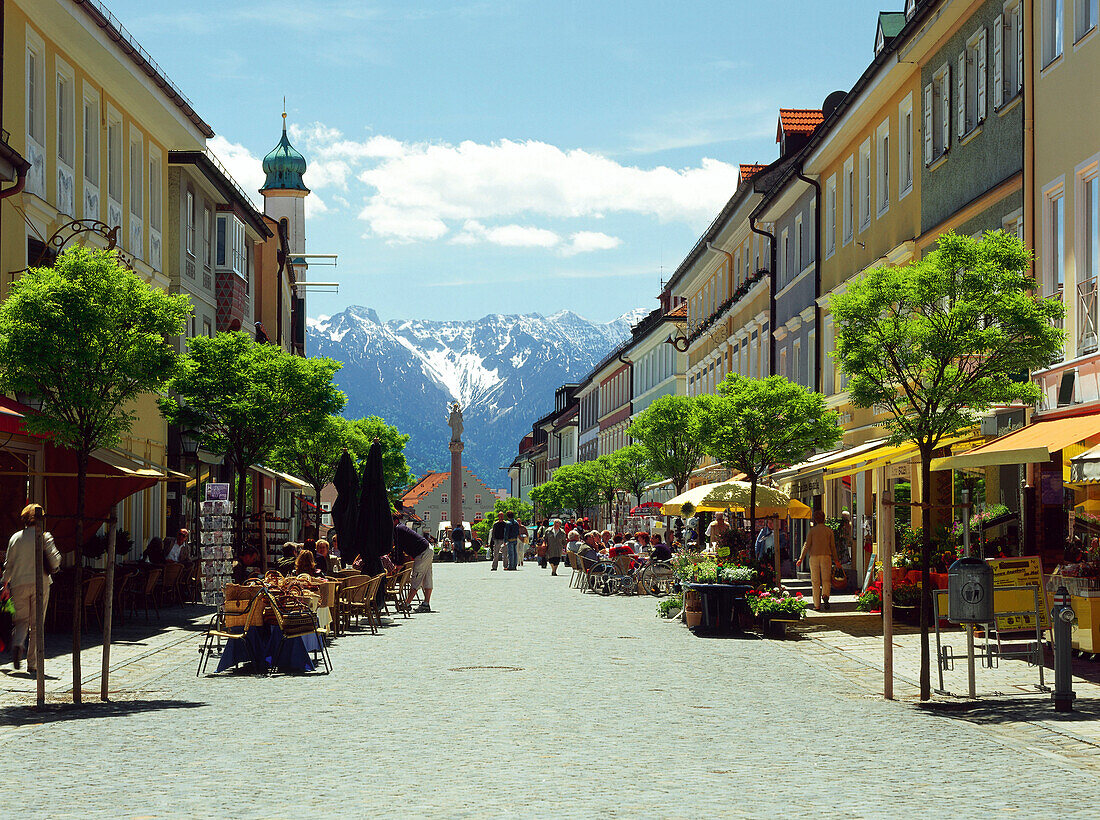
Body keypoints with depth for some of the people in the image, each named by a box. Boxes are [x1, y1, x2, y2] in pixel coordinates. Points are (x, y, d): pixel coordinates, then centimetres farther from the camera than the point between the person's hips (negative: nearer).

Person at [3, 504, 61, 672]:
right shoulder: (44, 537, -3)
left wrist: (6, 583, 19)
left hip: (19, 584, 2)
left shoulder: (15, 538, 5)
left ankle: (17, 644, -18)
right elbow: (55, 558, -10)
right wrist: (54, 566, 13)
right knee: (36, 624, 5)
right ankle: (33, 663, 3)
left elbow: (8, 564, 7)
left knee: (21, 620, 14)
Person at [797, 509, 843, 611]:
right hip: (826, 557, 0)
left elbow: (807, 545, -3)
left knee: (815, 581, 5)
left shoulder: (812, 531, 1)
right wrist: (836, 560, 14)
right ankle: (825, 596, -24)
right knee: (826, 580, 6)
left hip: (814, 557, 0)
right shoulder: (829, 531, 5)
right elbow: (833, 546, 6)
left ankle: (817, 605, 4)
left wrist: (801, 558, 1)